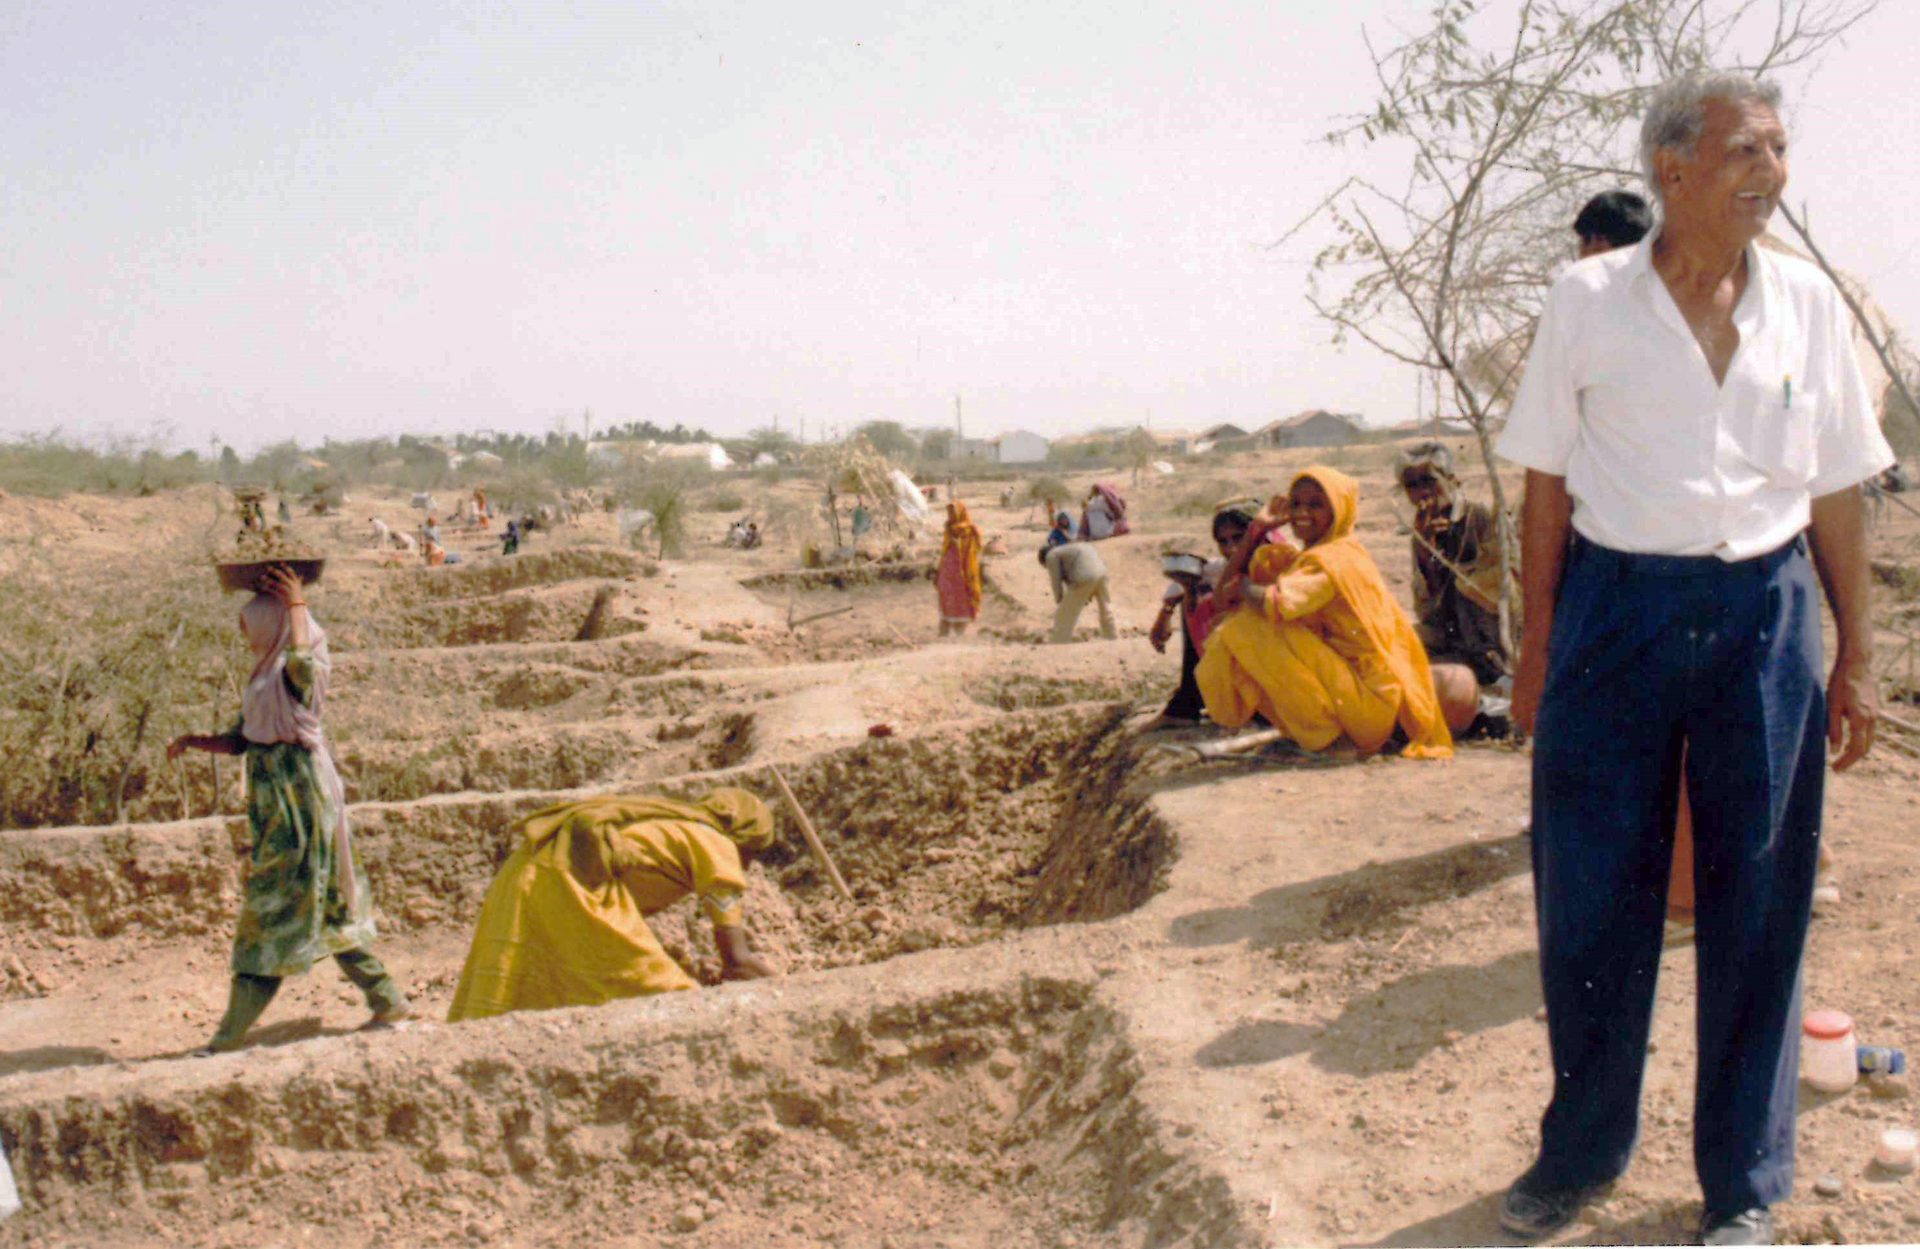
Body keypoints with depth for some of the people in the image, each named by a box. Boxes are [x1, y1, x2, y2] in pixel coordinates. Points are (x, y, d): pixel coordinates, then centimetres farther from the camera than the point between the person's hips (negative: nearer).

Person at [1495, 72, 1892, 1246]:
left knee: (1758, 901, 7)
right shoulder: (1589, 300, -1)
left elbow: (1838, 490, 9)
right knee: (1590, 894, 5)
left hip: (1765, 613, 2)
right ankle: (1581, 1149, 26)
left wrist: (1857, 655, 7)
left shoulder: (1808, 302, 4)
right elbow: (1547, 483, 3)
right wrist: (1539, 645, 0)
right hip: (1616, 606, -1)